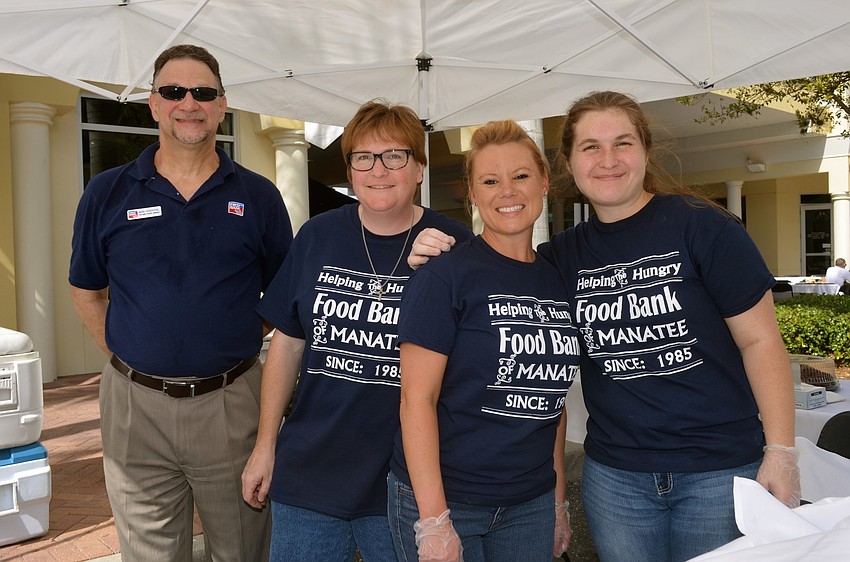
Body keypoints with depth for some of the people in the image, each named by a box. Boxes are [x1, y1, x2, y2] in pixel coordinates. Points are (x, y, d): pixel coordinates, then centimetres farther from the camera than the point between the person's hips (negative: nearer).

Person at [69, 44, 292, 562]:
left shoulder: (259, 197, 0)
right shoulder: (107, 193, 2)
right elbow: (86, 290, 11)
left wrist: (237, 345, 1)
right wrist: (124, 357, 3)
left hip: (232, 404, 0)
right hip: (135, 405, 1)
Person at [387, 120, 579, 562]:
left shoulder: (557, 282, 4)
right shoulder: (446, 276, -12)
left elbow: (551, 401, 11)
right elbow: (417, 397, -14)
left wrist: (559, 499, 12)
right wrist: (433, 520, -17)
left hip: (531, 504, 5)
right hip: (443, 498, -5)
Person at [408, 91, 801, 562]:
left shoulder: (700, 226, -8)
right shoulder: (564, 255, 2)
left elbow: (760, 340, -6)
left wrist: (781, 452, -10)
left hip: (721, 472, -2)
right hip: (614, 476, 3)